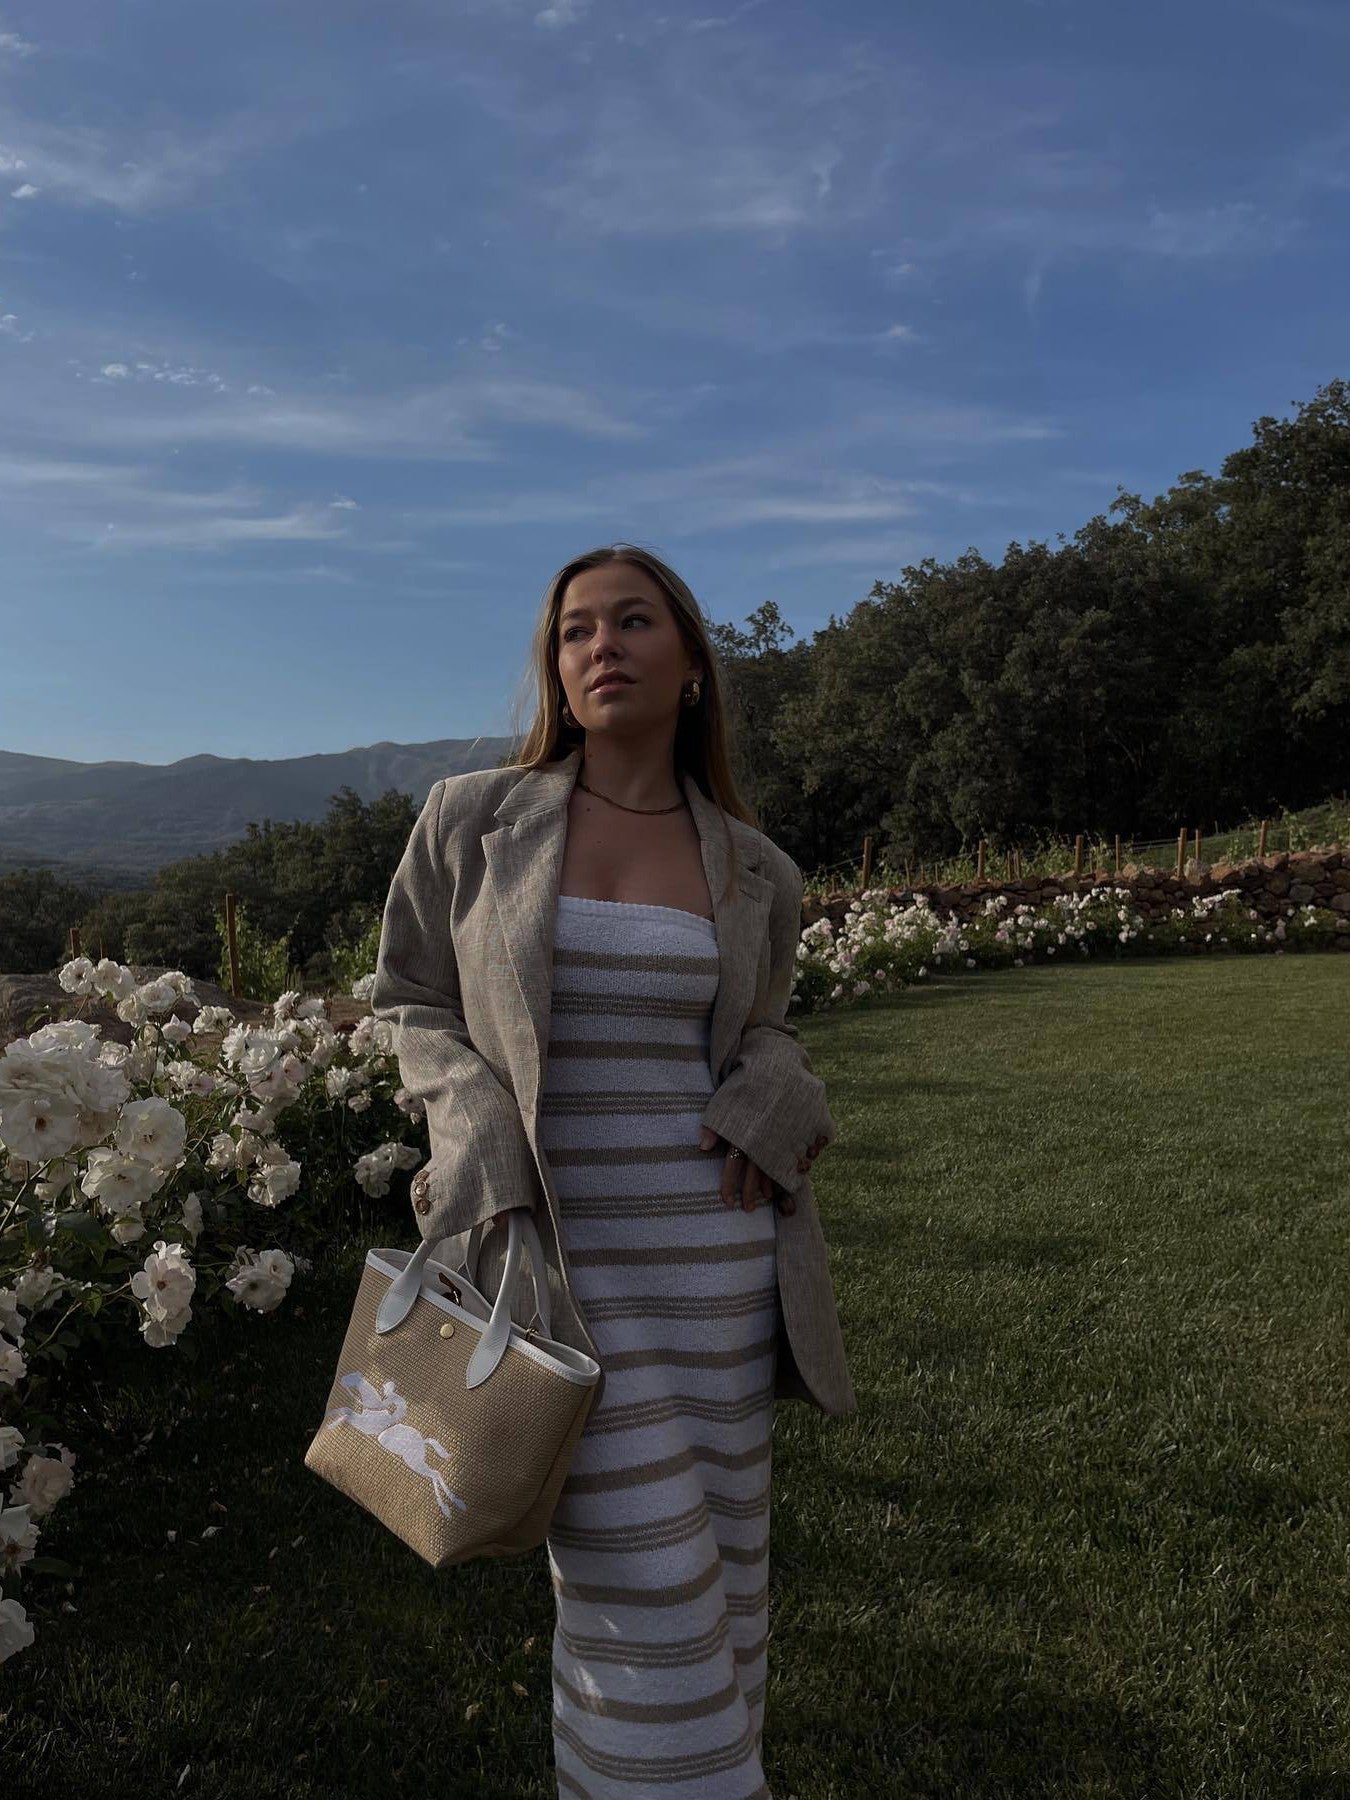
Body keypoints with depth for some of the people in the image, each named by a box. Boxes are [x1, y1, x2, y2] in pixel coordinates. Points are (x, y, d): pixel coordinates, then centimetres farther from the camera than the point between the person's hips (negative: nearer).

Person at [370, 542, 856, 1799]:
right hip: (556, 1251, -3)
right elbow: (420, 1008, 5)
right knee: (644, 1590, 0)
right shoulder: (469, 820, -3)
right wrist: (486, 1147, -13)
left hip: (719, 1254, 3)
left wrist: (773, 1104, -6)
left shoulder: (755, 872, 3)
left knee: (715, 1562, 14)